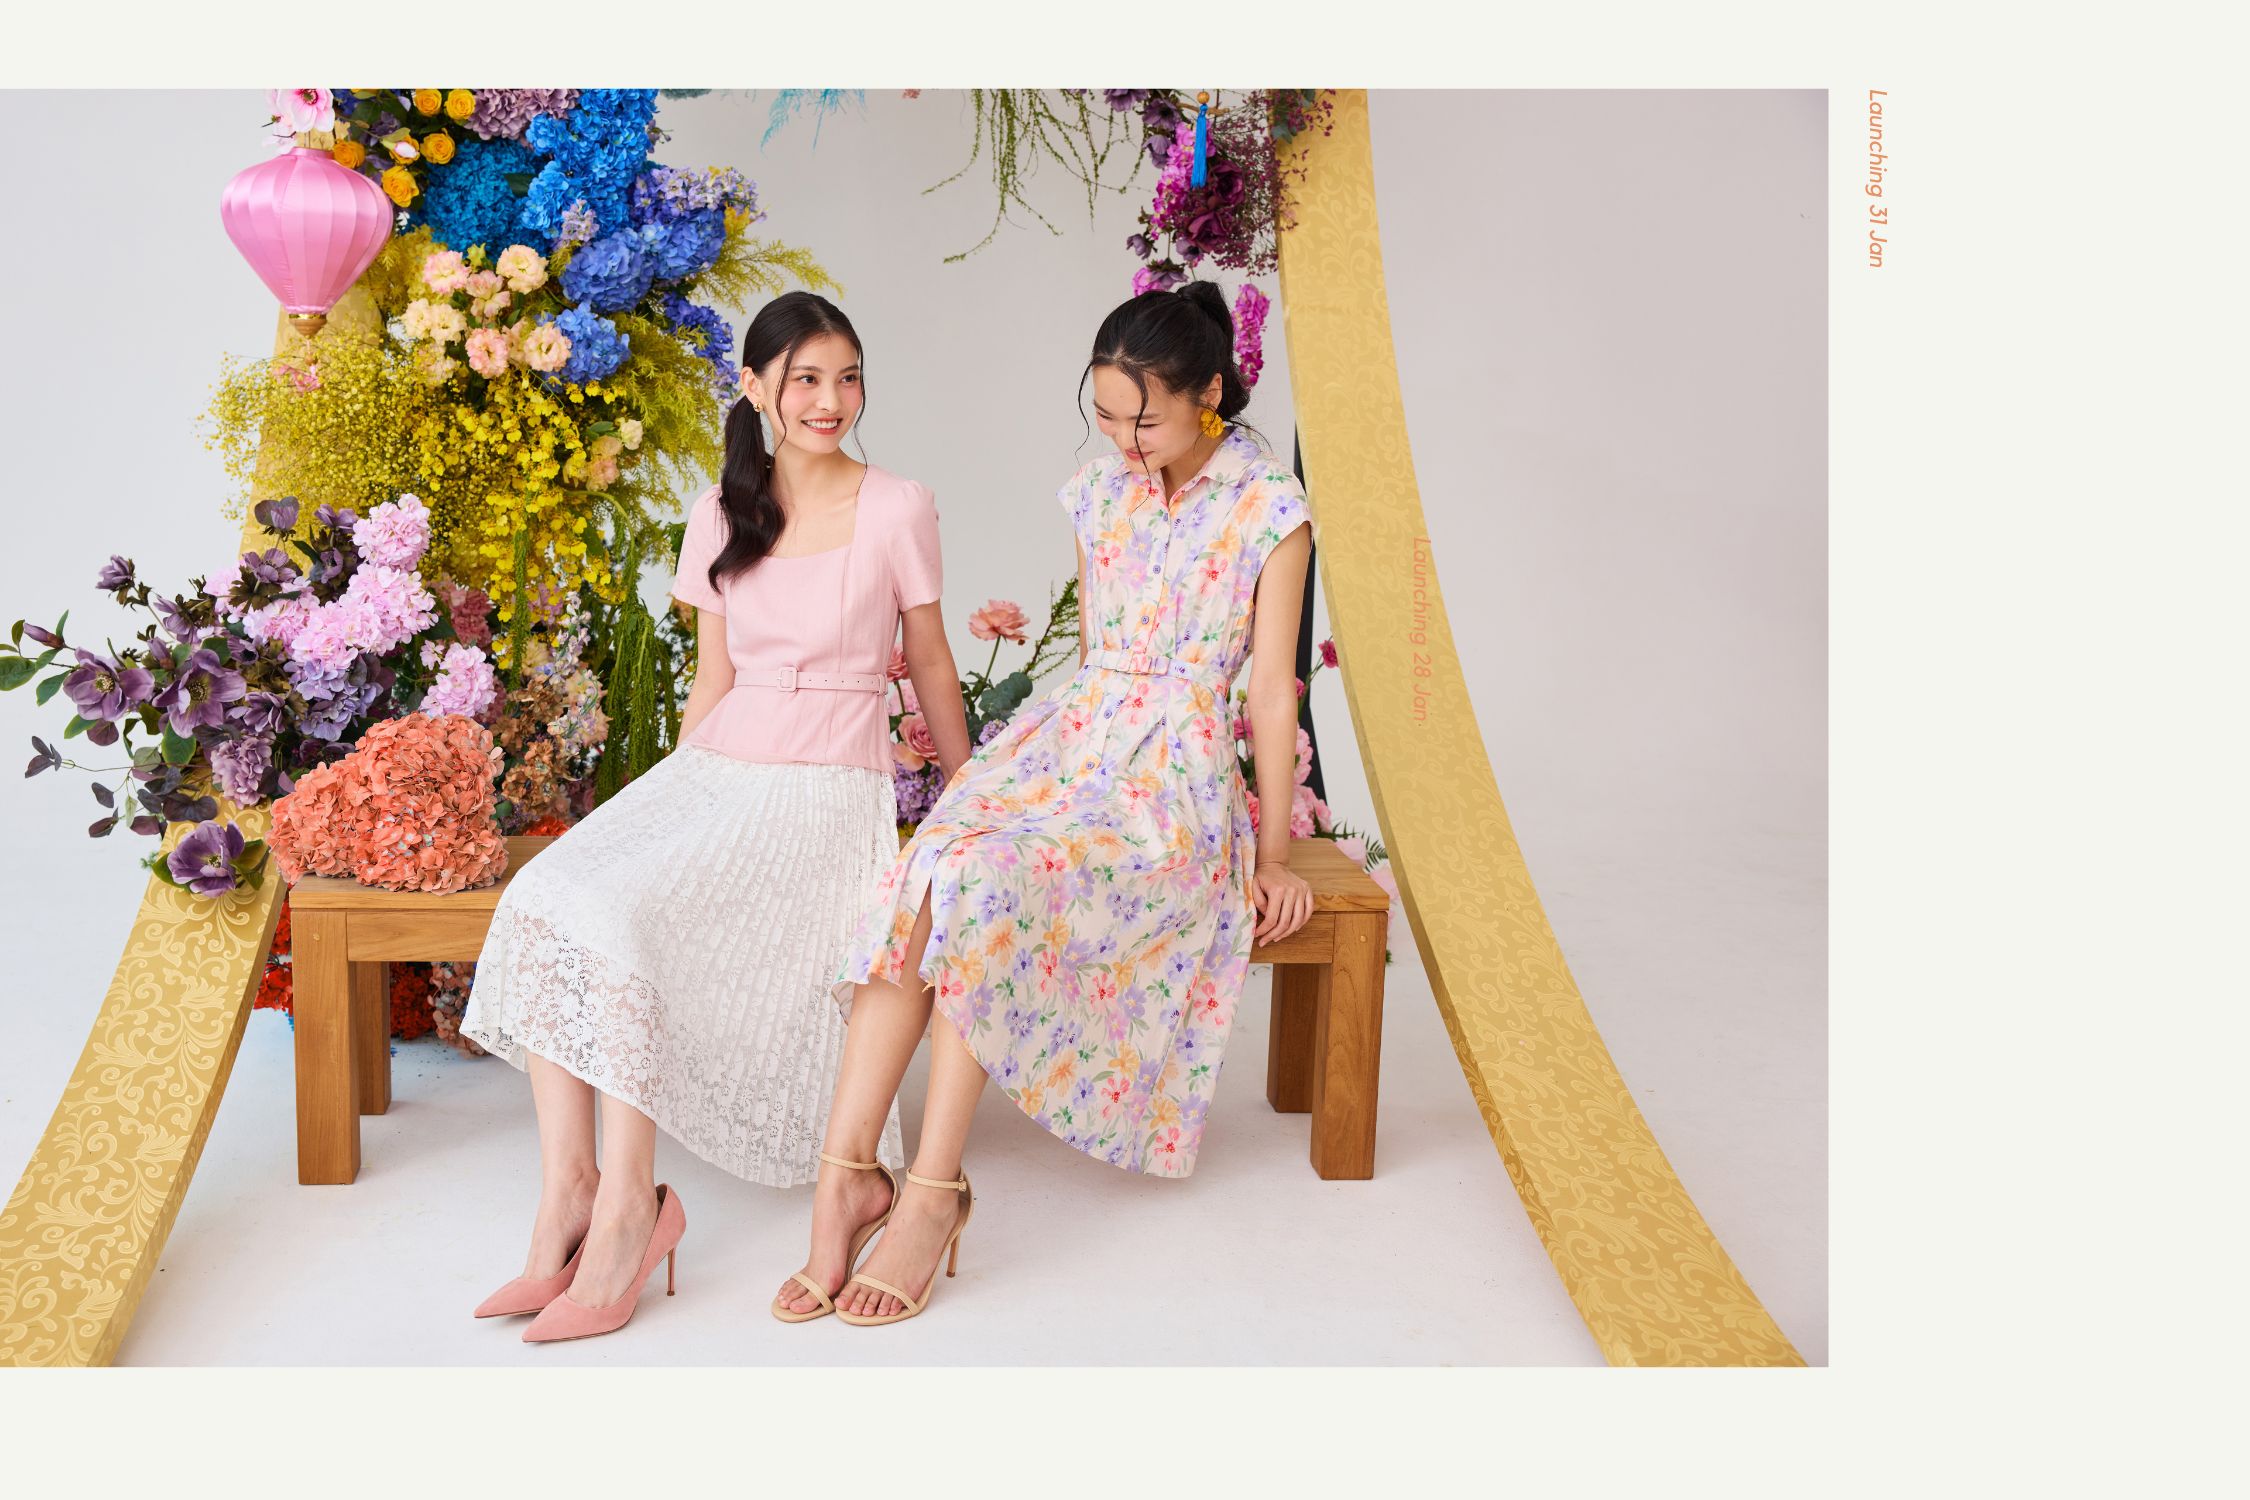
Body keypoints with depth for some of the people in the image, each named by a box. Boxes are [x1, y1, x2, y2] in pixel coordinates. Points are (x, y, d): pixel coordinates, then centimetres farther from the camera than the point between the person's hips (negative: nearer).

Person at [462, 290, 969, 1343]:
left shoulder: (897, 510, 0)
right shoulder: (720, 515, 13)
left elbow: (930, 664, 9)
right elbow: (714, 677, 16)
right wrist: (666, 806, 9)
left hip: (828, 789, -5)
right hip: (714, 771, 5)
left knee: (624, 922, -29)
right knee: (546, 903, -23)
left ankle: (626, 1204, -20)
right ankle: (566, 1197, -22)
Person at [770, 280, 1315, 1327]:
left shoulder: (1271, 511, -2)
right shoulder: (1099, 495, 13)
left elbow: (1271, 690, -2)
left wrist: (1274, 858, -2)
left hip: (1176, 771, -5)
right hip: (1068, 737, 5)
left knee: (986, 886, -32)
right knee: (927, 875, -27)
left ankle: (933, 1189, -26)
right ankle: (844, 1175, -31)